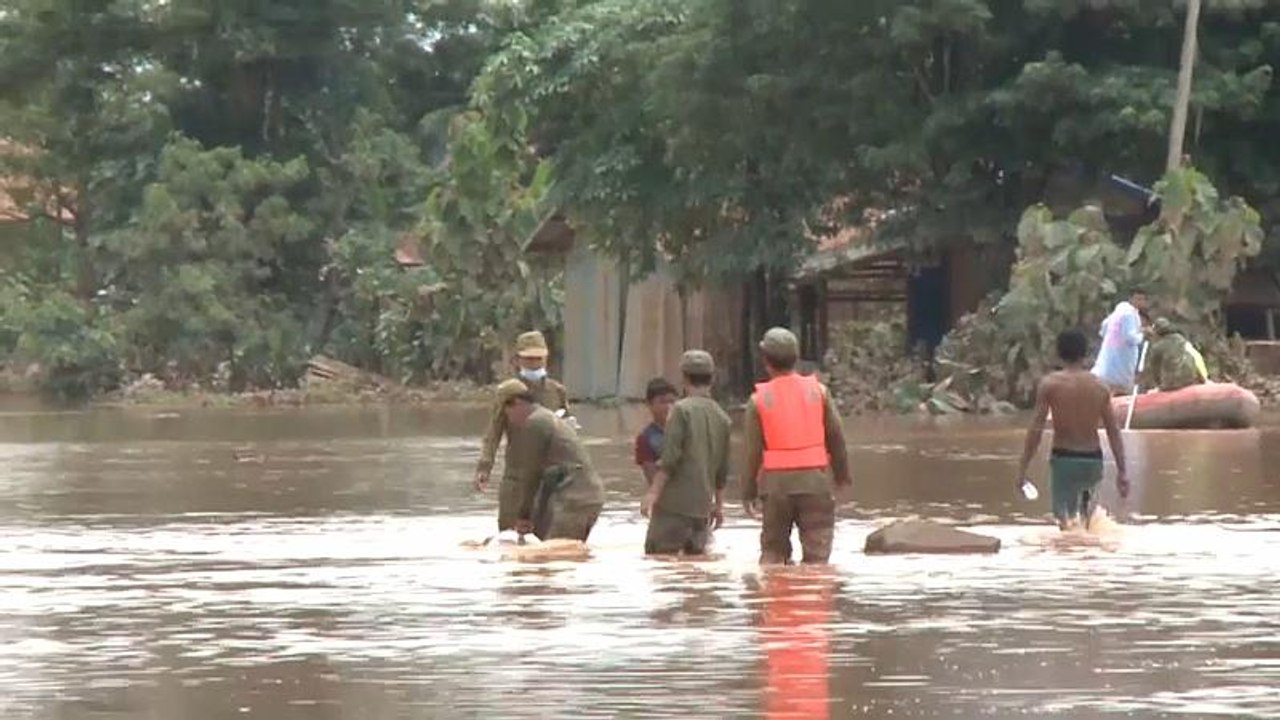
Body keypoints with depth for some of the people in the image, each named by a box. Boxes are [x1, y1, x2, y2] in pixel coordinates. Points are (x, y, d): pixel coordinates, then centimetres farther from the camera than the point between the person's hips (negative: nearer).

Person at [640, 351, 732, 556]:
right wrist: (719, 504, 24)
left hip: (675, 502, -6)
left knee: (658, 554, -6)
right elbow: (723, 469, 16)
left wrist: (653, 493, -12)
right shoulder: (722, 418, 12)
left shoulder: (682, 410, -8)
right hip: (702, 504, 6)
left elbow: (670, 459, -15)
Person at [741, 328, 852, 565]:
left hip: (776, 482, 0)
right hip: (815, 480, 0)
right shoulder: (818, 391, 0)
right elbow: (836, 436, 6)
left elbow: (752, 450, -2)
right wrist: (842, 473, 21)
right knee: (817, 549, 3)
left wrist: (749, 491, 7)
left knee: (773, 548, 12)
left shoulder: (760, 399, -3)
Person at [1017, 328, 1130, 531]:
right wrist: (1122, 471, 6)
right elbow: (1114, 431, 2)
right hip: (1093, 461, 4)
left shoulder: (1050, 383, -8)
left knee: (1065, 518, -5)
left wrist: (1022, 468, -6)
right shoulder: (1100, 387, 1)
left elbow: (1036, 429, -11)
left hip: (1063, 459, -4)